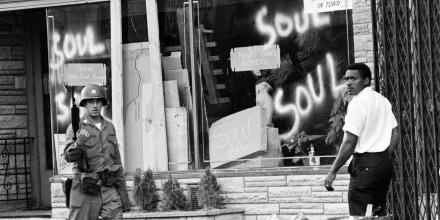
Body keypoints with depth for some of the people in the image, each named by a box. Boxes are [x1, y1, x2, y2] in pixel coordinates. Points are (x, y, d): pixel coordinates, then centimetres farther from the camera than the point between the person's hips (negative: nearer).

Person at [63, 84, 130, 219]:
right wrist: (79, 143, -38)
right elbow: (69, 156, -17)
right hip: (85, 192, -4)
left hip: (109, 191, 4)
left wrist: (123, 192, 14)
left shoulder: (109, 127, 12)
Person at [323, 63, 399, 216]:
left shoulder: (358, 103, -13)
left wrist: (332, 172, -12)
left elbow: (349, 143, -17)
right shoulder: (383, 101, 14)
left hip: (365, 164, -9)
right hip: (385, 163, 9)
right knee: (379, 213, 13)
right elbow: (395, 134, 16)